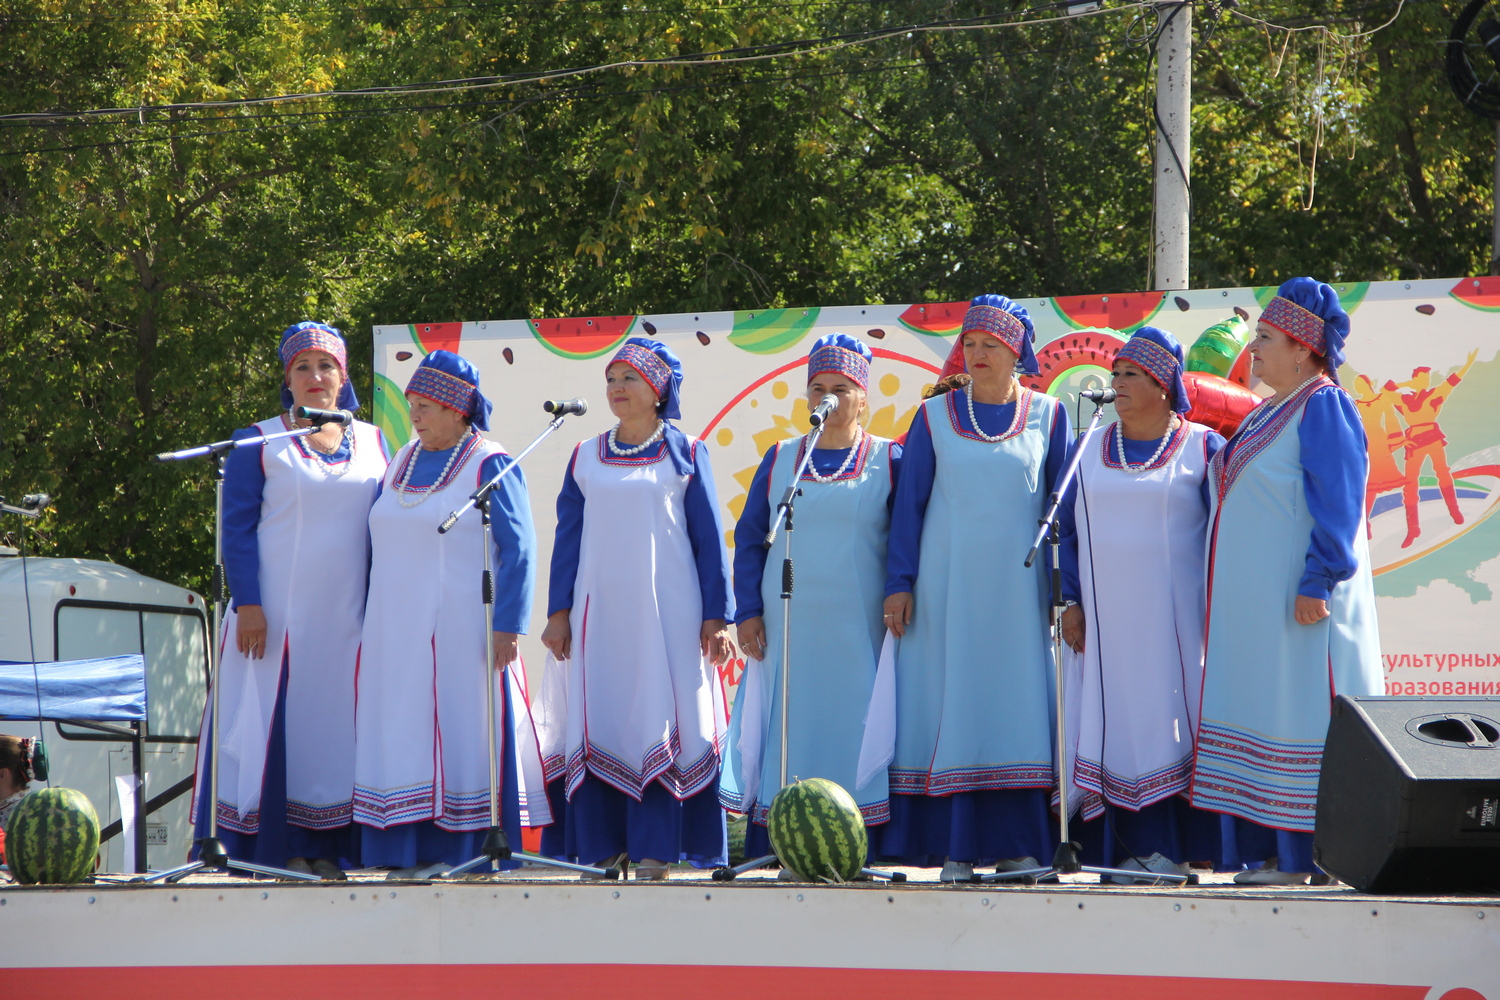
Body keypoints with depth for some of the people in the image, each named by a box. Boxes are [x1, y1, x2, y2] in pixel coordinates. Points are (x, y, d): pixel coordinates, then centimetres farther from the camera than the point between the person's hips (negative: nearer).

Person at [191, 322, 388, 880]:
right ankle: (278, 848, -4)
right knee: (273, 723, -6)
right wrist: (246, 603, -12)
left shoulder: (374, 444, 13)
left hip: (347, 619, 3)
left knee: (339, 725, 0)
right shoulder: (258, 443, 5)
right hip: (276, 615, -3)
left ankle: (329, 849, 3)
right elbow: (237, 529, -1)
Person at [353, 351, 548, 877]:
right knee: (399, 733, 3)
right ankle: (407, 850, 5)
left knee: (460, 731, -5)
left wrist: (506, 625, -17)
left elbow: (518, 549, -10)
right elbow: (376, 542, 20)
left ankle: (461, 848, -3)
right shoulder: (401, 463, 15)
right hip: (396, 632, 6)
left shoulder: (489, 466, -5)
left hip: (460, 629, -6)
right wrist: (367, 624, 15)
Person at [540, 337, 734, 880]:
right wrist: (558, 611, 3)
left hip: (666, 609, -2)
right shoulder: (585, 458, 12)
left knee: (658, 719, -5)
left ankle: (654, 849, -4)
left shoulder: (686, 454, 5)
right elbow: (567, 536, 12)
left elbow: (709, 537, 3)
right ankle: (603, 848, 2)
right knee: (599, 722, -2)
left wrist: (715, 616, -3)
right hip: (599, 611, 3)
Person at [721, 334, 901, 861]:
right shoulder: (780, 459, 12)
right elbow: (749, 539, 13)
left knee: (855, 730, -6)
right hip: (787, 630, 2)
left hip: (858, 633, -2)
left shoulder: (888, 460, 5)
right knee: (787, 732, -1)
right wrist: (748, 611, 4)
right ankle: (779, 847, 0)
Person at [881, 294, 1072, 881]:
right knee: (950, 707, -2)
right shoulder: (935, 417, 7)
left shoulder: (1047, 417, 7)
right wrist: (899, 584, -1)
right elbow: (908, 502, 6)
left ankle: (1017, 843, 1)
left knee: (1017, 706, -3)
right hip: (947, 587, 0)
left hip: (1017, 590, 0)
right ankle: (954, 847, 0)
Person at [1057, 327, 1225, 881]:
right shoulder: (1091, 451, 13)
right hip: (1106, 617, 3)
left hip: (1174, 616, -3)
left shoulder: (1201, 448, 2)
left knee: (1171, 720, -6)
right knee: (1115, 725, -1)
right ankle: (1132, 846, 0)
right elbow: (1067, 530, 13)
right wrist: (1070, 601, 3)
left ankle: (1175, 847, -4)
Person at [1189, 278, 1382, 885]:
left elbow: (1338, 503, -17)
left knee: (1301, 717, -8)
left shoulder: (1323, 407, -10)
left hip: (1297, 602, -10)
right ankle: (1274, 855, 10)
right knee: (1260, 718, 7)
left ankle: (1323, 857, -5)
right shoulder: (1268, 414, 18)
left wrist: (1317, 582, -22)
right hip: (1252, 602, 10)